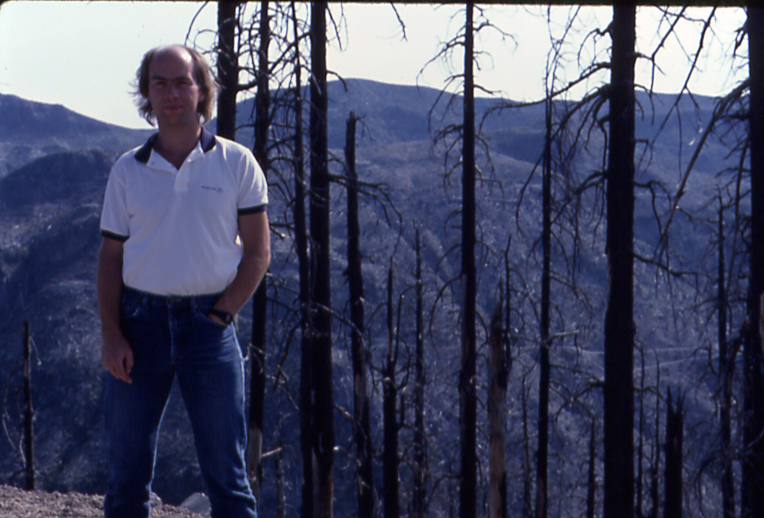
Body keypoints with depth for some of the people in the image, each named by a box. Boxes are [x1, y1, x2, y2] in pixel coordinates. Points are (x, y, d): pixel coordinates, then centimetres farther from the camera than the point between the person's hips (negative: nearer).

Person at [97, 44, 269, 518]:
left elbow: (258, 252, 2)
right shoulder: (128, 170, 7)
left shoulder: (237, 163, 2)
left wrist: (220, 316, -8)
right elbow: (111, 257, 7)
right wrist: (111, 335, -5)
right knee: (127, 471, 5)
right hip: (140, 321, 2)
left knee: (226, 471, 1)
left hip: (210, 323, -2)